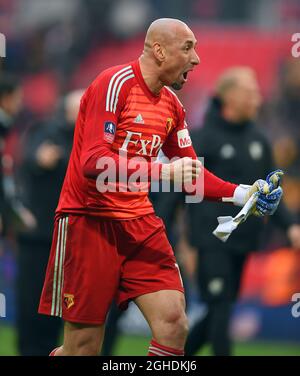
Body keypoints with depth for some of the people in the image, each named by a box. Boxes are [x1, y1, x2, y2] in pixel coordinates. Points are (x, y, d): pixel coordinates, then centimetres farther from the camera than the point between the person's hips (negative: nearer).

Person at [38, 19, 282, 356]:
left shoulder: (172, 104, 9)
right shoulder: (114, 84, -15)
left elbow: (190, 172, 17)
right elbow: (93, 162, -24)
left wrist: (241, 194, 3)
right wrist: (162, 171, -32)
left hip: (139, 221, 7)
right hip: (90, 219, -7)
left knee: (174, 324, -9)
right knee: (83, 347, -5)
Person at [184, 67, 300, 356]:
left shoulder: (258, 139, 10)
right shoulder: (204, 138, -8)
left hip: (243, 240, 7)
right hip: (213, 242, -7)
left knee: (220, 311, 11)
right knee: (220, 309, -8)